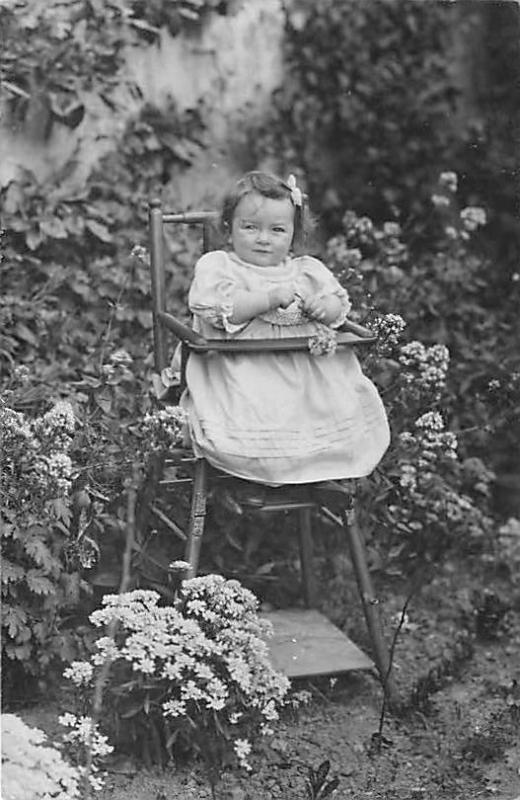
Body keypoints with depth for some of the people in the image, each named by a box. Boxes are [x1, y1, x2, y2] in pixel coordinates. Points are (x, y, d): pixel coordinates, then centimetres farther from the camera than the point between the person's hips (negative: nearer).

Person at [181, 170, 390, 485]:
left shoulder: (307, 271, 18)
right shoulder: (217, 266, 3)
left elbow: (339, 306, 17)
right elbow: (220, 309, -14)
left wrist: (326, 308, -8)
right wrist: (271, 297, -19)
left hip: (308, 370, 5)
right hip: (243, 372, -5)